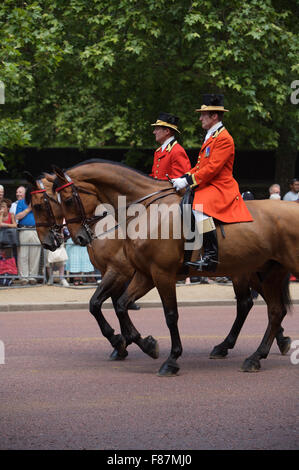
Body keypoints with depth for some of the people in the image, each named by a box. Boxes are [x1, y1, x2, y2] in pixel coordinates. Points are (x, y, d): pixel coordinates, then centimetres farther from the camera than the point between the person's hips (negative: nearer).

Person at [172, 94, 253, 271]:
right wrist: (183, 179, 8)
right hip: (207, 186, 11)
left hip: (220, 188, -11)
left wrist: (188, 181, -20)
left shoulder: (224, 138, -12)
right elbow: (200, 166, 22)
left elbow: (212, 168, -20)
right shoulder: (210, 136, 20)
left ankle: (212, 255, -34)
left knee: (199, 207, -34)